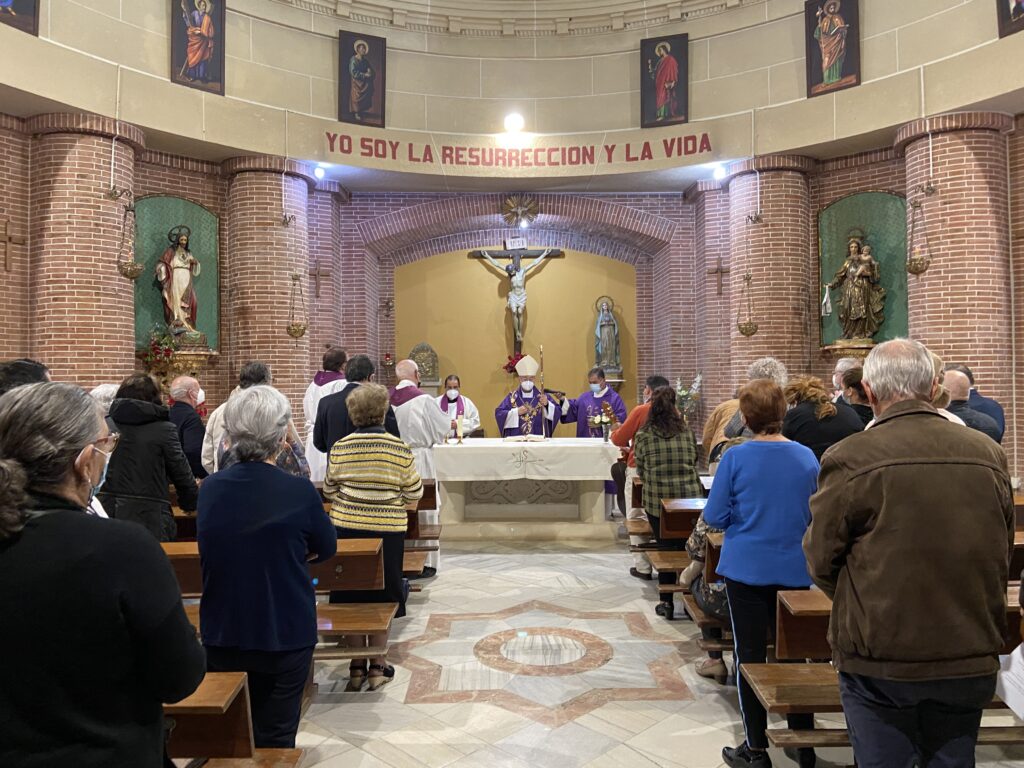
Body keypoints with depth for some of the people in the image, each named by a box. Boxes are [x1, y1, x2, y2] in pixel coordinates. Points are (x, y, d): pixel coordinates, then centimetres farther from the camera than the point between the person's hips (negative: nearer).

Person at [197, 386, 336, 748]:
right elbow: (326, 548, -2)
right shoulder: (299, 492, -18)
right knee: (274, 740, 11)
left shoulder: (209, 489, -5)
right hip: (285, 636, -4)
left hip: (221, 636, 4)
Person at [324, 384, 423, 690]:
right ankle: (378, 667, 21)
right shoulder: (400, 448, -8)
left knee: (350, 597, 13)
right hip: (387, 530, -1)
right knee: (382, 598, 12)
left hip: (346, 528, 1)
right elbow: (414, 494, -1)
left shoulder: (339, 448, -4)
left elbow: (329, 491, 8)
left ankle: (356, 667, 22)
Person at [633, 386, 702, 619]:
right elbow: (694, 464, 12)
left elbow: (640, 472, 4)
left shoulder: (643, 436, -4)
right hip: (690, 499, 1)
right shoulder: (687, 432, 1)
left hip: (656, 501, -1)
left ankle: (666, 601, 12)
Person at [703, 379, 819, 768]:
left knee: (751, 656, 8)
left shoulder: (735, 457, -14)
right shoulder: (807, 457, -4)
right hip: (794, 570, 3)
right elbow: (817, 514, 8)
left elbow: (714, 516, -9)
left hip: (747, 568, -3)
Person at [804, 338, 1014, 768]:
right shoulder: (989, 455, -3)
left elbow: (821, 559, -8)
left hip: (879, 657, -4)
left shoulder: (851, 459, -17)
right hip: (971, 659, 4)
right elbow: (1002, 555, 9)